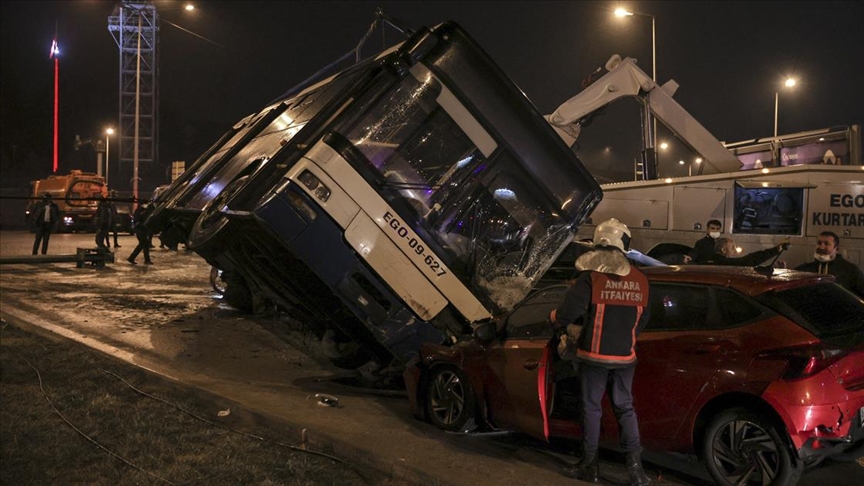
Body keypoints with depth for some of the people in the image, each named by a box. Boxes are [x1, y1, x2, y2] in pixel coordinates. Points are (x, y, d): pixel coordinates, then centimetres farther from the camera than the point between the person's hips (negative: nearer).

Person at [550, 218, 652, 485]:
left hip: (594, 355, -3)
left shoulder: (592, 277, -14)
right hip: (625, 356, 4)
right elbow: (642, 321, 10)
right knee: (625, 408, 14)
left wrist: (553, 318, 6)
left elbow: (568, 312, -16)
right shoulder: (640, 280, 0)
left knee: (591, 408, 8)